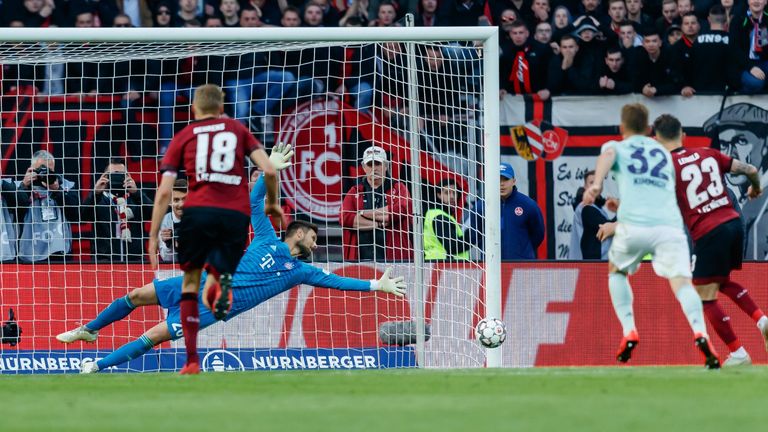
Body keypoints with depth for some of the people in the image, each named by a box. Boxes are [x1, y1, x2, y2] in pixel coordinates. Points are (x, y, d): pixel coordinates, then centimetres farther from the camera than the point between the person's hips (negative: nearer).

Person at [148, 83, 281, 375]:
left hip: (198, 211, -1)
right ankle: (220, 279, -26)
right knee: (218, 270, 15)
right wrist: (272, 203, 26)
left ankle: (192, 360, 7)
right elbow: (269, 170, 7)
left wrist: (153, 236, 11)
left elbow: (164, 192, 8)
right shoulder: (237, 129, 18)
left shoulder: (183, 137, 16)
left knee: (190, 282, 14)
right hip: (236, 215, 1)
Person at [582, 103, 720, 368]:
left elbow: (608, 155, -6)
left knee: (617, 271, 26)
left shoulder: (616, 147, 19)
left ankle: (629, 332, 10)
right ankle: (700, 334, -37)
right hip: (670, 224, 2)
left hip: (634, 224, -1)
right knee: (681, 283, -9)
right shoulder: (665, 154, 31)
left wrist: (596, 184, -25)